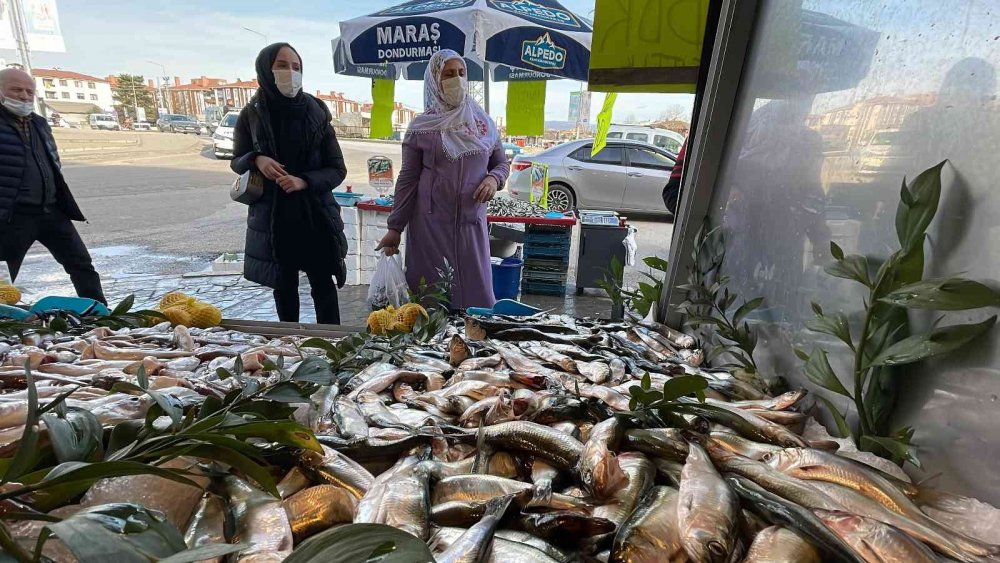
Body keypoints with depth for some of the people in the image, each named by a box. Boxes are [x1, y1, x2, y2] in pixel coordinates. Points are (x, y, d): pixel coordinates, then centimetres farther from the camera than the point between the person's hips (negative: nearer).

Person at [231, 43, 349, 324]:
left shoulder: (316, 113, -3)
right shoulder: (251, 115, -1)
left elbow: (337, 169, -2)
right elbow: (237, 162, 11)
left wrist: (304, 181, -20)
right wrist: (256, 160, -13)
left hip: (315, 216, -1)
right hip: (271, 219, 2)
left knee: (323, 286, 3)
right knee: (284, 287, 13)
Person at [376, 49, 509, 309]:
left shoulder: (483, 122, 8)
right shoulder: (421, 127, 0)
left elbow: (502, 163, 15)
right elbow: (407, 180, 0)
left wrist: (494, 179, -8)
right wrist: (395, 228, -3)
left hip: (472, 223, 2)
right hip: (430, 224, -2)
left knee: (476, 293, 5)